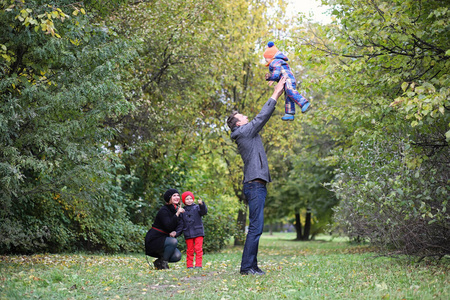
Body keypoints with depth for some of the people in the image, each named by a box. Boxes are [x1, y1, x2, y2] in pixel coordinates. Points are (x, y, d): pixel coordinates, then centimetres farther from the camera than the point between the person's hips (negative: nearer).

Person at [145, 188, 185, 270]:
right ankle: (163, 263, -14)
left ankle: (158, 262, 9)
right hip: (154, 240, -7)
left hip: (164, 239, 7)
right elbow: (168, 226, -27)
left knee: (177, 256, -15)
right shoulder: (164, 210, -15)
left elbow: (180, 226, 0)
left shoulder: (176, 210, 10)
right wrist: (177, 214, -33)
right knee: (173, 241, -32)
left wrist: (175, 232, -22)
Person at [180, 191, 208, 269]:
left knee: (198, 249, -5)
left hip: (198, 232, -2)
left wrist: (201, 204, -28)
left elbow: (204, 212, -15)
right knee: (189, 250, 5)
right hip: (188, 234, 2)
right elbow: (180, 222, 18)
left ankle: (198, 265, -2)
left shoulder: (197, 208, 4)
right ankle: (189, 265, 11)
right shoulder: (183, 210, 12)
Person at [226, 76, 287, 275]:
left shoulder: (249, 133, 22)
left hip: (256, 186, 10)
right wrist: (275, 94, 1)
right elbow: (262, 116, -6)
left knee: (256, 227, 9)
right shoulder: (245, 131, -4)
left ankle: (252, 265, 11)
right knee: (256, 227, -13)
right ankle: (246, 266, -13)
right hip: (254, 185, -10)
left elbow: (263, 118, 28)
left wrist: (277, 94, 28)